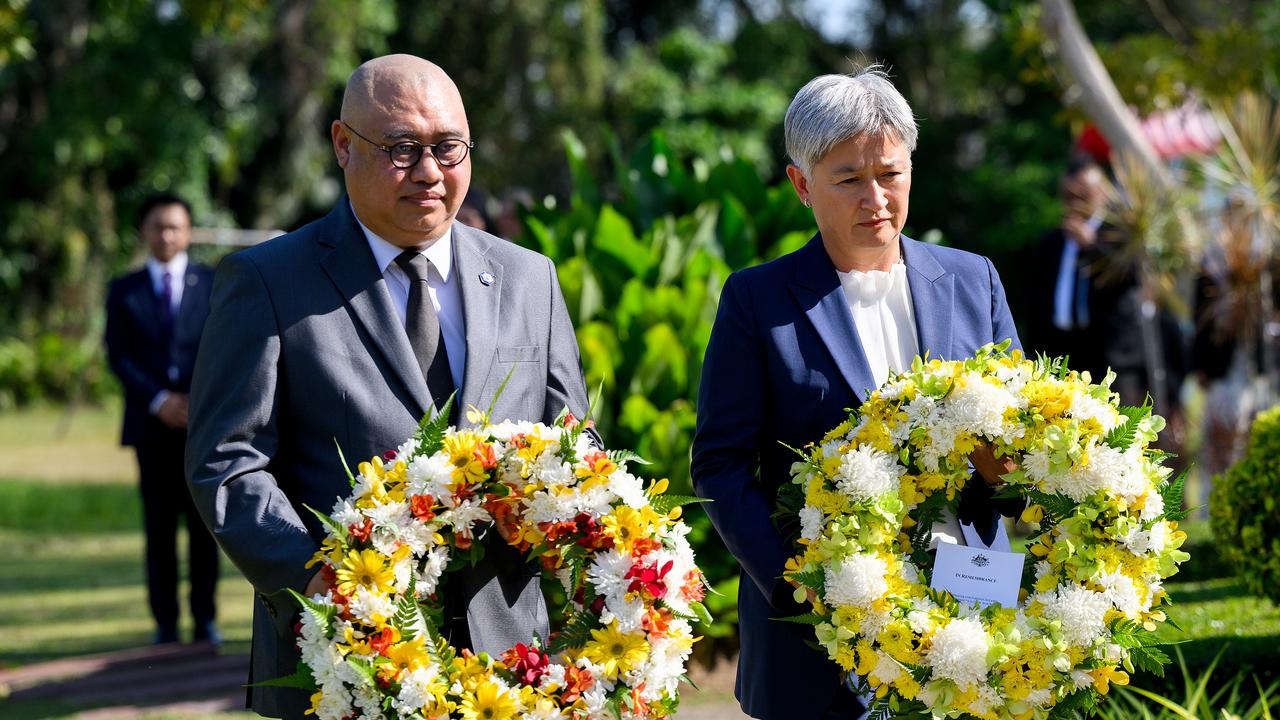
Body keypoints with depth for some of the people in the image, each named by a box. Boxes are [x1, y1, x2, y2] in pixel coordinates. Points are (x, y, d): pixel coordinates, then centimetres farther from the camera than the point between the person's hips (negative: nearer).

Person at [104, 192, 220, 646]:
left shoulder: (214, 284, 10)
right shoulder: (125, 291, 11)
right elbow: (119, 355, 4)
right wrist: (158, 401, -9)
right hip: (152, 423, 1)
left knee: (203, 523, -1)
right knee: (159, 527, 1)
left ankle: (205, 619, 4)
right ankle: (165, 622, 4)